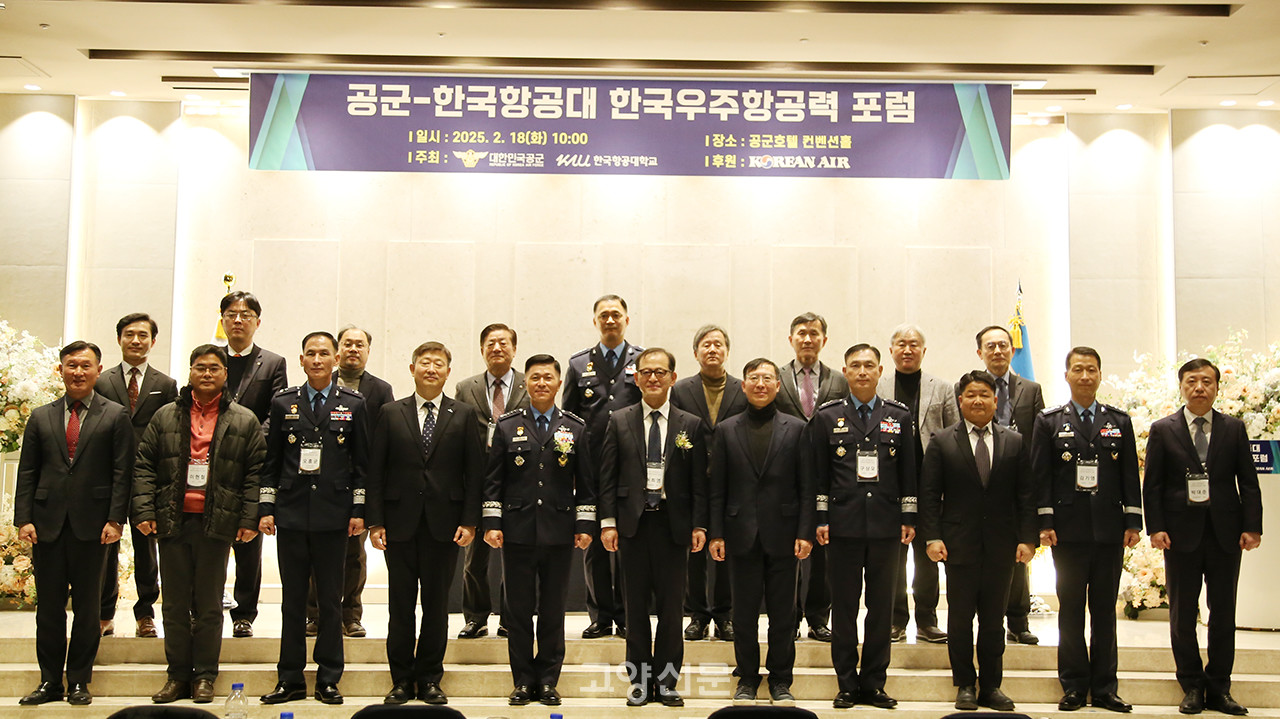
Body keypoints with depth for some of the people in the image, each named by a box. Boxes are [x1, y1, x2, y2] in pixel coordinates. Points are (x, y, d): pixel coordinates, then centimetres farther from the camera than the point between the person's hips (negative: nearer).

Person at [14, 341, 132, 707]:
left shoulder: (116, 416, 3)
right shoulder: (41, 417, 11)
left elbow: (122, 472, -1)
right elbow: (27, 473, 9)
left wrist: (115, 519, -9)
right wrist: (24, 519, -1)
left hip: (91, 525, -2)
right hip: (47, 524, 2)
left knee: (87, 607, 5)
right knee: (48, 607, 8)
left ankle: (79, 682, 15)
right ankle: (50, 681, 18)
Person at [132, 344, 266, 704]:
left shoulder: (244, 421, 5)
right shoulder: (165, 417, 10)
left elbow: (256, 473, 2)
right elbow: (144, 466, 8)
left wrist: (249, 519, -6)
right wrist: (144, 511, -2)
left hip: (216, 525, -2)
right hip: (172, 522, 2)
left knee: (209, 604, 5)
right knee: (175, 604, 8)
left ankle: (204, 677, 14)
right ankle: (177, 675, 17)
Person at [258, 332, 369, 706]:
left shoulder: (353, 404, 5)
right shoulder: (283, 403, 8)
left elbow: (362, 463, 5)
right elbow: (271, 461, 8)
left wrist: (358, 510, -1)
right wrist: (266, 508, 2)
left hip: (333, 517, -1)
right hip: (291, 514, 1)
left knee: (331, 601, 4)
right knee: (292, 601, 6)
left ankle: (328, 680, 14)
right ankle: (291, 679, 16)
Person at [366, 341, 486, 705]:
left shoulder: (465, 415, 5)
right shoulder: (391, 413, 7)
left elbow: (475, 472, 2)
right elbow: (376, 471, 4)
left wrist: (469, 521, -6)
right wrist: (375, 521, -3)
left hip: (444, 524, 0)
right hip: (400, 522, 1)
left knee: (436, 605, 6)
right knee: (400, 606, 5)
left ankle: (430, 679, 17)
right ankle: (402, 680, 17)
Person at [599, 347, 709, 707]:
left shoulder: (691, 425, 5)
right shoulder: (619, 421, 6)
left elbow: (699, 481, 3)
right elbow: (608, 476, 3)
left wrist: (699, 525, -4)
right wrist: (608, 522, -4)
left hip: (673, 525, 0)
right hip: (633, 524, 0)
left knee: (671, 607, 5)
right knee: (636, 606, 7)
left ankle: (666, 681, 17)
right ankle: (640, 681, 17)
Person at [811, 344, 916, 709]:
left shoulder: (899, 415, 8)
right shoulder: (827, 416, 4)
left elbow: (908, 472, 9)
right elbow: (818, 473, 4)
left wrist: (909, 519, 5)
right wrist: (821, 519, -2)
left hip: (886, 526, 1)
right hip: (844, 525, -1)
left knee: (881, 606, 6)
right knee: (844, 606, 4)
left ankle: (874, 683, 17)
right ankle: (847, 684, 13)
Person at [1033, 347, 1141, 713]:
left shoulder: (1119, 421, 10)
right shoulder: (1048, 421, 4)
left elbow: (1130, 475, 9)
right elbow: (1040, 476, -1)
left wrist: (1133, 522, 1)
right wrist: (1045, 524, -8)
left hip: (1109, 531, 2)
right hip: (1068, 530, -2)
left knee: (1105, 610, 7)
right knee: (1071, 609, 4)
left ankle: (1104, 687, 15)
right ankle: (1074, 686, 12)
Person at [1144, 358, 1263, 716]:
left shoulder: (1234, 429, 6)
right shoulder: (1162, 430, 2)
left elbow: (1248, 482, 5)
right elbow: (1152, 484, -1)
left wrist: (1252, 526, -5)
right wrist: (1155, 527, -9)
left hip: (1226, 534, 1)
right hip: (1182, 534, -1)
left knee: (1224, 613, 7)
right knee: (1182, 614, 5)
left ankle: (1219, 688, 17)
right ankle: (1193, 687, 16)